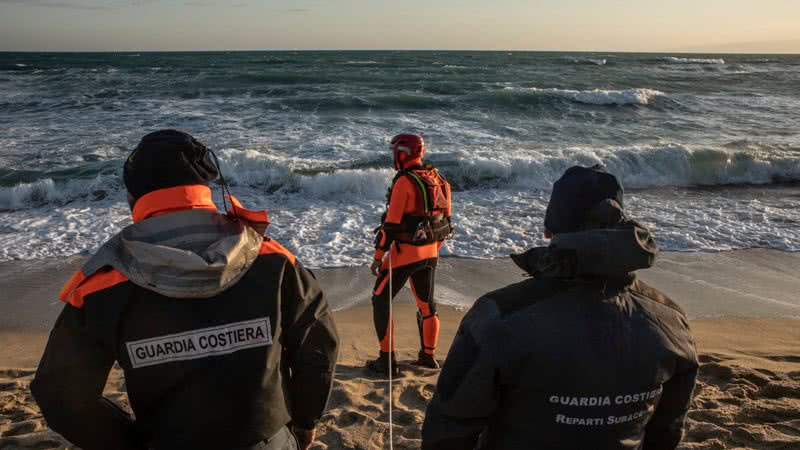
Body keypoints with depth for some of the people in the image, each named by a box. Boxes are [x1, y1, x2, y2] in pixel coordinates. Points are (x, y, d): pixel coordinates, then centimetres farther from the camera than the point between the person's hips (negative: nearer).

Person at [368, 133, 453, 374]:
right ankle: (428, 356, 30)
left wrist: (378, 257, -12)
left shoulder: (404, 182, -17)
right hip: (429, 253, 7)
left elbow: (391, 224, -19)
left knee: (380, 300, 6)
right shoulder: (438, 179, 7)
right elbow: (446, 218, 13)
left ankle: (387, 359, 6)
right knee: (426, 304, 19)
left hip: (405, 252, -7)